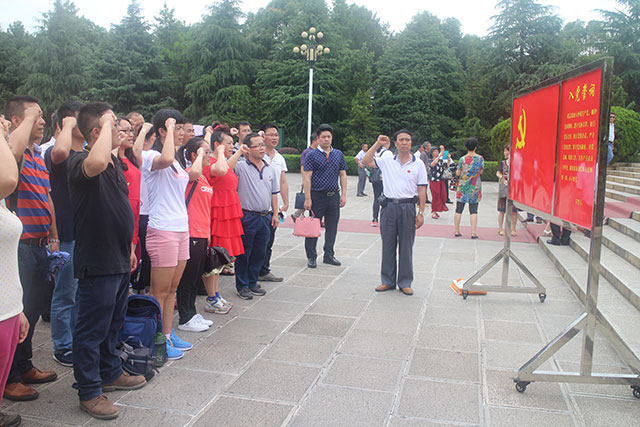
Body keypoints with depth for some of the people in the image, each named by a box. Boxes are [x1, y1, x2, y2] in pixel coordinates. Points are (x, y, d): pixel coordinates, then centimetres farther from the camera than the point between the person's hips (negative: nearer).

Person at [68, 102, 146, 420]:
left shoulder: (116, 162, 11)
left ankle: (111, 373, 38)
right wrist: (107, 124, -29)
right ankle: (89, 391, 16)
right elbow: (96, 163, -44)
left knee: (113, 324, 22)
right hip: (96, 262, -9)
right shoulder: (79, 162, -17)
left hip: (119, 260, 9)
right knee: (91, 330, 4)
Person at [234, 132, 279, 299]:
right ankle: (242, 286, 16)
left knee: (259, 253, 13)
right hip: (247, 216, -5)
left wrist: (275, 214, 12)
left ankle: (253, 282, 27)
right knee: (243, 253, 4)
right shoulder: (240, 167, -6)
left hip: (265, 217, 5)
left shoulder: (270, 169, 11)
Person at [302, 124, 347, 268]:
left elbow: (343, 175, 13)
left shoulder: (339, 154, 11)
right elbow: (306, 178, -7)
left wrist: (343, 195, 5)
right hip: (317, 196, -4)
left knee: (332, 227, 9)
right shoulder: (311, 155, -3)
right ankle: (311, 257, 14)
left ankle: (329, 255, 22)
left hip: (334, 196, 4)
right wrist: (307, 198, -13)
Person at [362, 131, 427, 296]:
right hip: (389, 206, 2)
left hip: (408, 208, -1)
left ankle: (405, 282, 16)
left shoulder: (418, 164, 2)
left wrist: (421, 213, -4)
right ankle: (388, 281, 19)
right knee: (388, 245, 8)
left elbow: (422, 191, 1)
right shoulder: (387, 161, 6)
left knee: (406, 247, 5)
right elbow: (365, 161, -1)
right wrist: (377, 144, -4)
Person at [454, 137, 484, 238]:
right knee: (473, 210, 2)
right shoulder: (480, 158, -3)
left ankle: (457, 231, 10)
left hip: (463, 186, 0)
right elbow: (481, 171, 5)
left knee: (459, 209, 7)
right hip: (475, 187, 0)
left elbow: (458, 173, -3)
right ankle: (473, 232, -3)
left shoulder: (462, 159, -6)